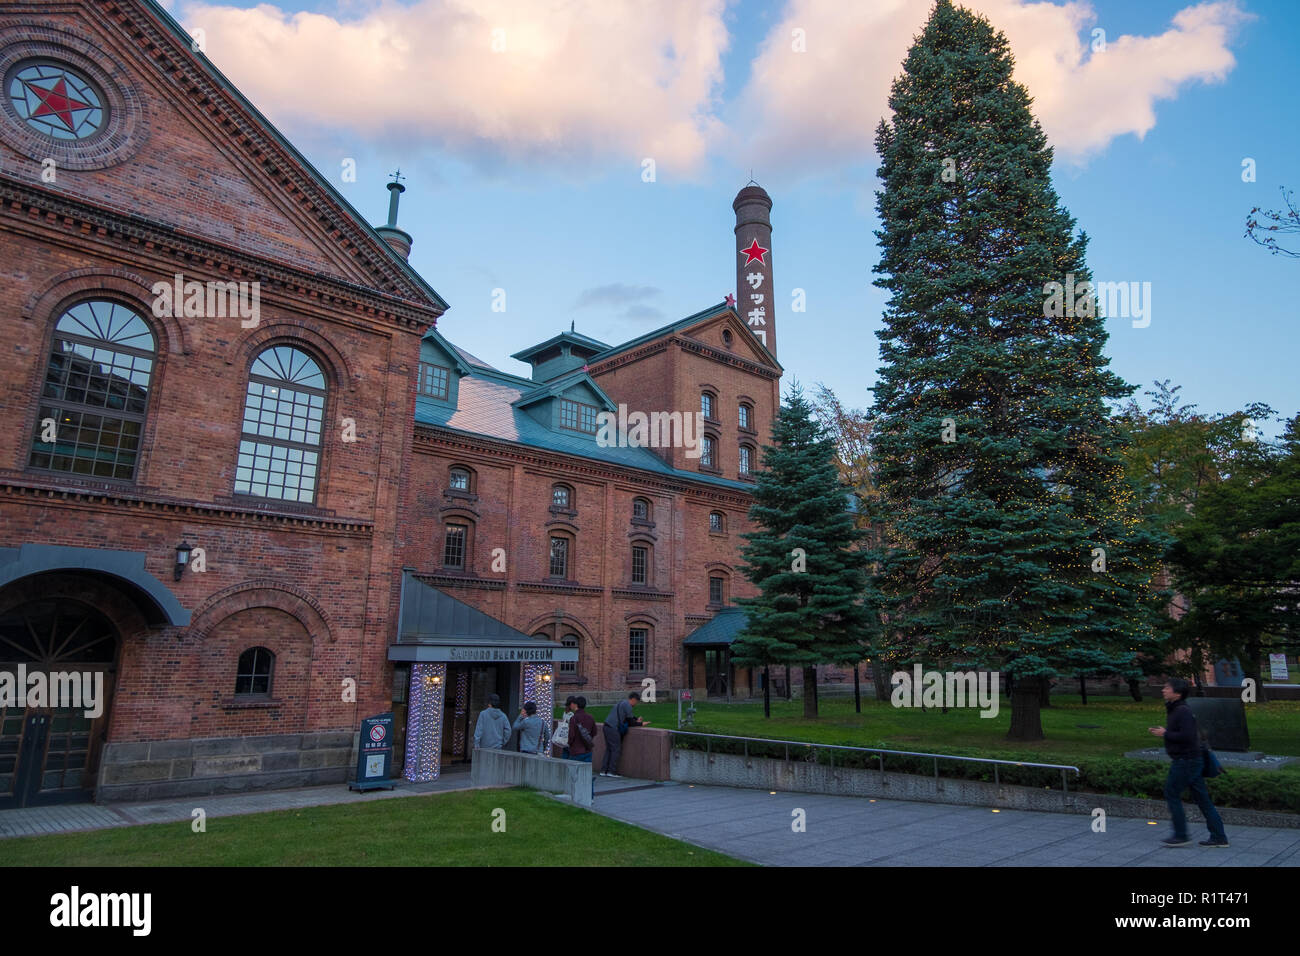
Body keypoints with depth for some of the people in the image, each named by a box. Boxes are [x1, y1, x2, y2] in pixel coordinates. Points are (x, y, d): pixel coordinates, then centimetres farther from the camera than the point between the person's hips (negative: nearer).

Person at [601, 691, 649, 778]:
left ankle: (604, 770, 11)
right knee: (616, 749, -3)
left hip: (606, 727, 10)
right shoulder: (627, 705, -8)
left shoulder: (621, 703, 22)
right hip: (613, 728, -10)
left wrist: (637, 719, 15)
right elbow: (630, 722, -8)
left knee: (609, 749, 12)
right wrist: (641, 724, 4)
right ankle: (612, 771, -2)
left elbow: (629, 715, 31)